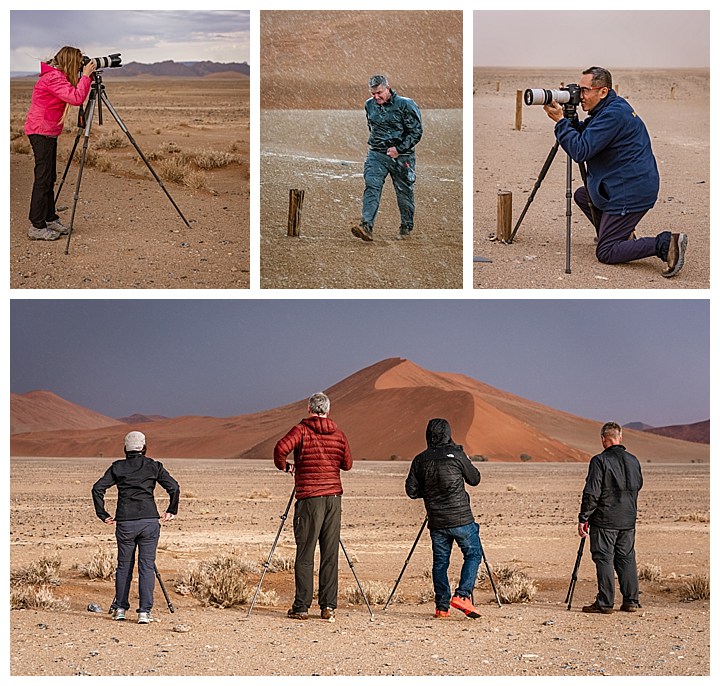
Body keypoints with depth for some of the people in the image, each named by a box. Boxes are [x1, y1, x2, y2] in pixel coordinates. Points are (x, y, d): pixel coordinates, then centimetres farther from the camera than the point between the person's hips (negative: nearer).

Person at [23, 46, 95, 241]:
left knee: (49, 178, 14)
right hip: (41, 131, -10)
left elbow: (74, 97, 17)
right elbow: (76, 98, -27)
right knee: (43, 178, -9)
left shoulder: (57, 76, 13)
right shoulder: (53, 77, -18)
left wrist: (85, 76, 6)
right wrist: (86, 76, -16)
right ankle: (37, 227, -9)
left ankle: (50, 219, 22)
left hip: (47, 131, 10)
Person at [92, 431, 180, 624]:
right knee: (147, 566, 1)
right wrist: (171, 511, 9)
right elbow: (174, 487, -2)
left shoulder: (117, 467, 6)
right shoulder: (154, 466, 4)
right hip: (149, 521, -1)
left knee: (124, 565, 13)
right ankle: (144, 611, -4)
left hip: (125, 522, 1)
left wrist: (103, 514, 6)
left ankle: (120, 609, 17)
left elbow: (98, 488, -1)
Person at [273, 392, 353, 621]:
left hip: (309, 498, -4)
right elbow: (347, 464, 17)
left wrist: (284, 466, 0)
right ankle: (329, 606, 5)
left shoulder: (302, 430, -4)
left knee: (305, 554, 0)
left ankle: (301, 607, -1)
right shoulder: (339, 435, 9)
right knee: (330, 554, 7)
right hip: (333, 496, 4)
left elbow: (281, 448, -19)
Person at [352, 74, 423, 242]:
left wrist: (399, 149, -15)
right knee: (372, 187, -15)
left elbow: (416, 132, -8)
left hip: (401, 155, -3)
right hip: (376, 153, 3)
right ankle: (366, 226, -27)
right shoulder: (369, 105, 7)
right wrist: (376, 143, 15)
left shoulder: (405, 105, -10)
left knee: (404, 191, 7)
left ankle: (406, 227, 25)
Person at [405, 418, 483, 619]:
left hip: (436, 521, 3)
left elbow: (411, 491, 5)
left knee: (440, 561, 11)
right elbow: (474, 479, 6)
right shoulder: (456, 455, -6)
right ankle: (462, 595, -8)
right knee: (473, 554, 7)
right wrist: (465, 460, 23)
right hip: (461, 519, -3)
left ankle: (442, 606, 8)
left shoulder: (420, 460, 2)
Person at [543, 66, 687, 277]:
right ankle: (623, 234, 23)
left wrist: (560, 120, -16)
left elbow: (581, 150, -24)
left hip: (632, 192, -11)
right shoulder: (612, 107, 11)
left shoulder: (614, 114, -21)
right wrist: (570, 120, 2)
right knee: (581, 195, 28)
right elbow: (585, 134, 20)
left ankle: (665, 244, -18)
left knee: (606, 253, -8)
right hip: (627, 184, 11)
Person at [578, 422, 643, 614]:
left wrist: (583, 518, -9)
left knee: (604, 559, -1)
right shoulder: (633, 461, 7)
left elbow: (591, 493, -14)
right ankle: (631, 601, 13)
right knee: (627, 559, 12)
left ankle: (605, 603, -2)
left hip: (604, 520, -5)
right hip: (628, 519, 6)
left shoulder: (599, 461, -12)